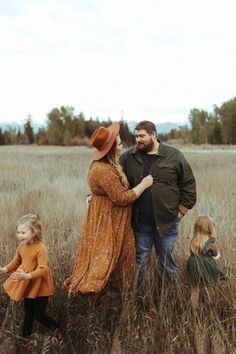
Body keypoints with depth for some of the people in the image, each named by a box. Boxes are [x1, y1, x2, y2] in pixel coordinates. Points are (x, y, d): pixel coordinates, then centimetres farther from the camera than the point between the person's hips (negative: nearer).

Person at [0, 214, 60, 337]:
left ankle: (58, 330, 27)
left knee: (39, 315, 2)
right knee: (28, 313, 23)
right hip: (28, 286, 7)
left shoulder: (41, 248, -27)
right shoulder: (21, 247, -3)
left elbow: (42, 270, -33)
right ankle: (25, 335, 42)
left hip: (40, 287, -7)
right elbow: (16, 262, 12)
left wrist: (27, 276, -46)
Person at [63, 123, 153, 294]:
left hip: (113, 219, 10)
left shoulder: (110, 164, 5)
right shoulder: (104, 170, -27)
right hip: (106, 221, -10)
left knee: (118, 254, 17)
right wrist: (143, 185, -13)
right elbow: (122, 198, -22)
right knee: (103, 257, -1)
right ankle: (83, 288, 11)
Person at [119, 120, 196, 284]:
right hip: (140, 223, 2)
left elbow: (188, 185, -1)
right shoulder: (128, 157, 2)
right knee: (140, 260, 13)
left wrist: (180, 212, -3)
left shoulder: (174, 156, -4)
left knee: (166, 260, 12)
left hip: (167, 222, -2)